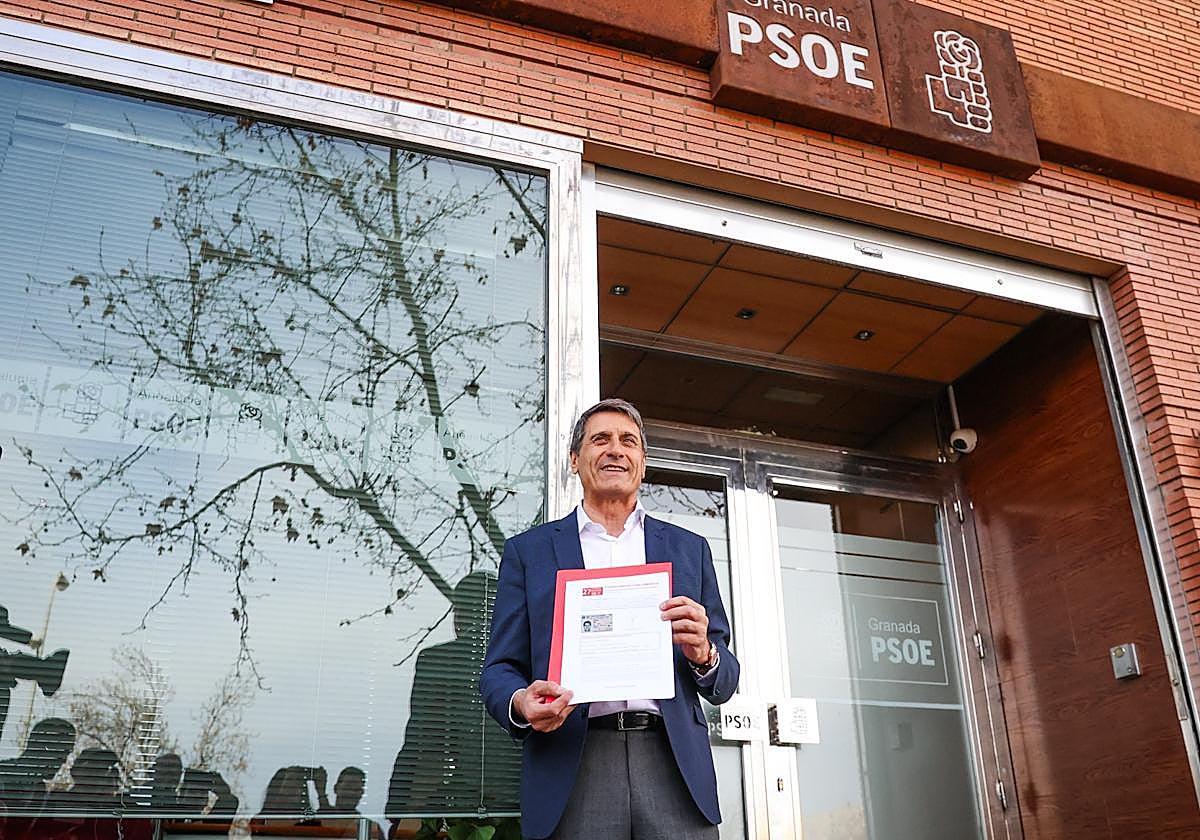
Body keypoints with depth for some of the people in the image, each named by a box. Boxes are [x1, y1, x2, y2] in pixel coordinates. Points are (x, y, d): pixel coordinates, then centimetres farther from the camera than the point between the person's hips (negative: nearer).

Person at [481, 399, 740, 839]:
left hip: (673, 765, 1)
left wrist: (702, 653, -9)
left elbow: (724, 680, 14)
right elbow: (499, 669, 9)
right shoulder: (528, 550, 13)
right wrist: (521, 703, -14)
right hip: (571, 766, -1)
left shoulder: (689, 549, 16)